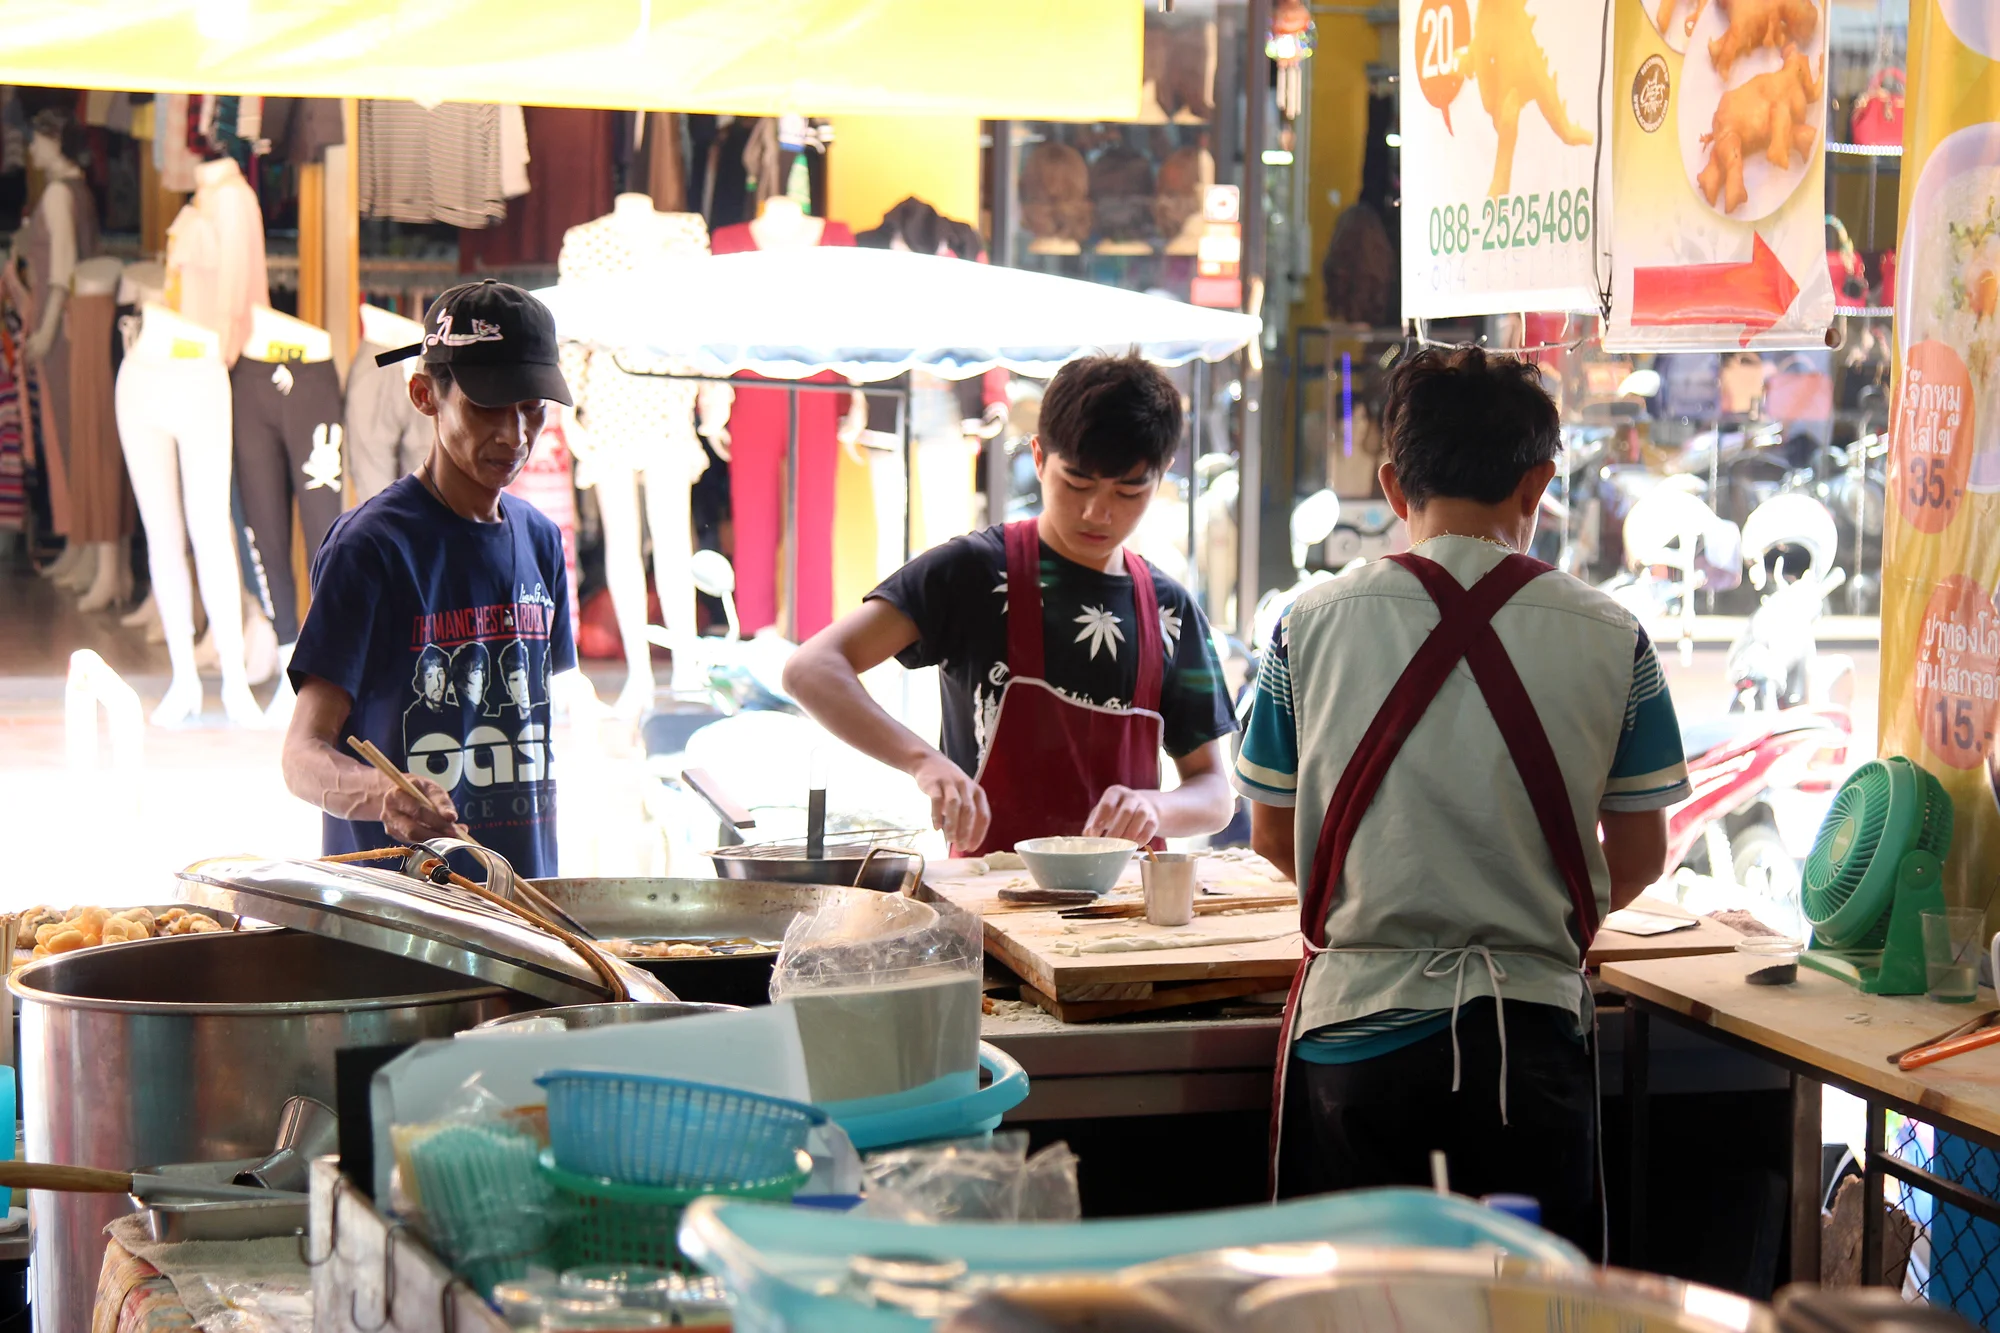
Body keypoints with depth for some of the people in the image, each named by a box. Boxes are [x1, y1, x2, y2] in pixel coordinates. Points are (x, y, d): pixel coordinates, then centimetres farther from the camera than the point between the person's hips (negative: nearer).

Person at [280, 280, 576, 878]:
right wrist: (382, 795, -34)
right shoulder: (374, 544, -10)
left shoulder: (540, 541, 9)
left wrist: (543, 886, 12)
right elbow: (304, 754, -15)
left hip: (524, 885, 6)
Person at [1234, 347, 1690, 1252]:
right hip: (1528, 1033, 0)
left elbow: (1273, 836, 7)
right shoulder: (1610, 639, -3)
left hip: (1356, 1030, 0)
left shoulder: (1314, 623, -2)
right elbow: (1639, 858, 5)